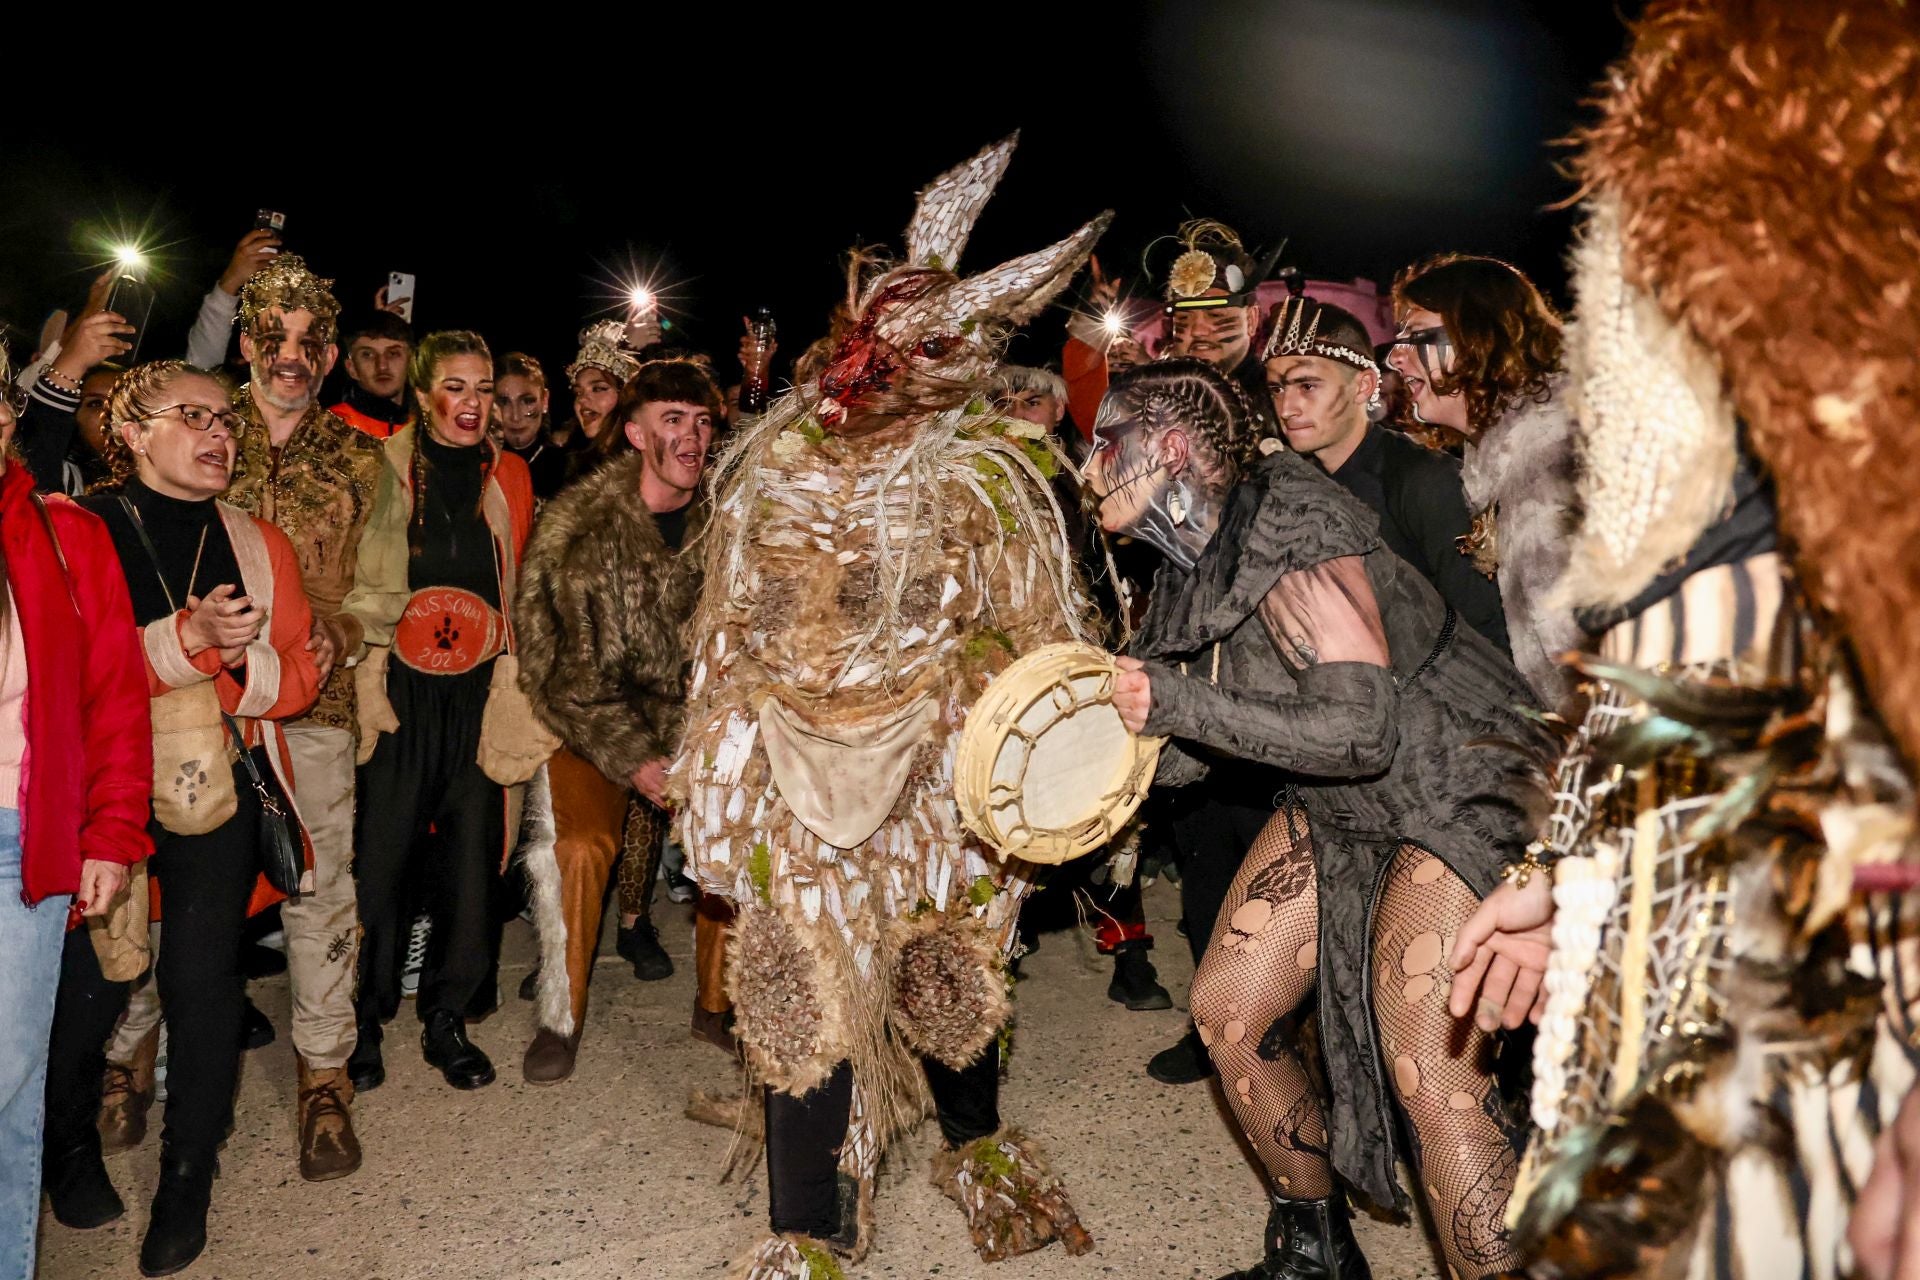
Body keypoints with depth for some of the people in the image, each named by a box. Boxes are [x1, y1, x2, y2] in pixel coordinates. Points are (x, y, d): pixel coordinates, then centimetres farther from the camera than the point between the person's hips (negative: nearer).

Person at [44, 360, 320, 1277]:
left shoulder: (257, 543, 9)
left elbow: (300, 675, 9)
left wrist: (245, 657, -11)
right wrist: (188, 638, -21)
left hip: (218, 787, 2)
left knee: (203, 978, 3)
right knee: (90, 981, 4)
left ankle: (188, 1183, 21)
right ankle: (70, 1147, 35)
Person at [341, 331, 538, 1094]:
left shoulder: (509, 479, 9)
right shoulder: (389, 470, 1)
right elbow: (360, 585, 2)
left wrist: (511, 683, 11)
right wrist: (366, 669, -6)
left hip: (478, 693, 2)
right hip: (400, 688, -2)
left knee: (473, 852, 4)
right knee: (381, 851, 1)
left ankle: (447, 1018, 19)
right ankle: (366, 1019, 19)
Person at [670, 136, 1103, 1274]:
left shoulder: (979, 476, -7)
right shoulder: (779, 457, 2)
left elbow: (1028, 642, -1)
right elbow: (734, 628, 11)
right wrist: (712, 770, 13)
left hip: (931, 782, -1)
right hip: (797, 772, 2)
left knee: (944, 964, 14)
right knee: (806, 983, 2)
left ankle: (976, 1140, 46)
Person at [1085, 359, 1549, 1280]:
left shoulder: (1295, 531, -25)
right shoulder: (1187, 567, 0)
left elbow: (1357, 729, -31)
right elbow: (1187, 753, 6)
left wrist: (1176, 701, -29)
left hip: (1459, 788, -8)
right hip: (1338, 808, 9)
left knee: (1431, 1081, -18)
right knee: (1226, 1009, 7)